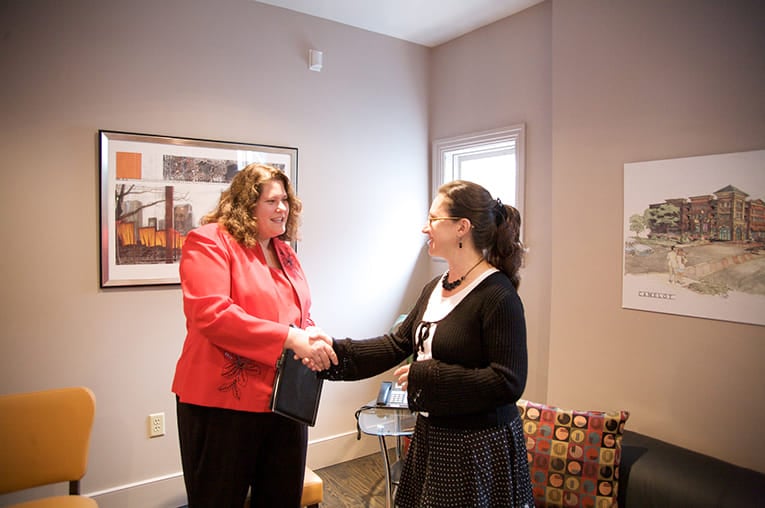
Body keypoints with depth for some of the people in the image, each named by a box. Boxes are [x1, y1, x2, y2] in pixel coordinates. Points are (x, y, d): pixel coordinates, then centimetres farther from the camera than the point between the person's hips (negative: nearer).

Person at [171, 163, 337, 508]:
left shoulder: (285, 252, 14)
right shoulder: (209, 241, -9)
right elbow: (210, 314, -23)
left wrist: (313, 341, -7)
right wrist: (289, 338, -27)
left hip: (285, 401, 7)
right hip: (224, 403, -6)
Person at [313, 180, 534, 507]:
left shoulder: (498, 296, -20)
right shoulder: (435, 289, 5)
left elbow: (508, 383, -23)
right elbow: (397, 344, 7)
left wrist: (424, 375, -20)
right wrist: (335, 350, -3)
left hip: (478, 446, -7)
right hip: (431, 437, 7)